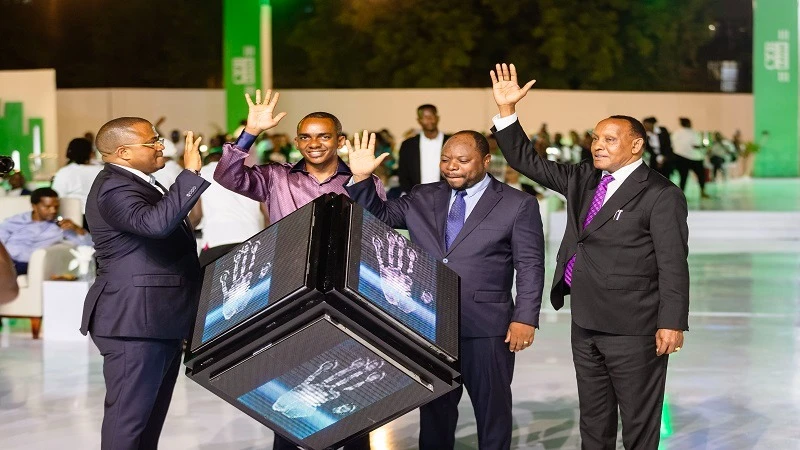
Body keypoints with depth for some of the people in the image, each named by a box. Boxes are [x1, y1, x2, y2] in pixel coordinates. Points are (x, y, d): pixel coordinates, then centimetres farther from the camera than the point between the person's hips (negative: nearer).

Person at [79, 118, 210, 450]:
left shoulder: (138, 183, 17)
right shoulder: (114, 189, -19)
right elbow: (156, 222, -37)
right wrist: (191, 173, -33)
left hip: (159, 320, 11)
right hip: (135, 321, -11)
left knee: (152, 414, 16)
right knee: (129, 414, -7)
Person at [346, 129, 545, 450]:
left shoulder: (518, 205, -3)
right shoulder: (422, 198, 9)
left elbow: (530, 266, -5)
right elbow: (378, 216, 11)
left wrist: (525, 319, -13)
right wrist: (362, 178, -5)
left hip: (486, 327, -4)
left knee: (492, 409, 7)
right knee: (434, 407, 14)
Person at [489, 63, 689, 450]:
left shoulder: (660, 196, -11)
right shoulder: (583, 179, 9)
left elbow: (673, 265, -14)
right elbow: (526, 162, 12)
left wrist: (672, 323, -19)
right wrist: (506, 110, 2)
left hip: (633, 330, -7)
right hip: (586, 324, 7)